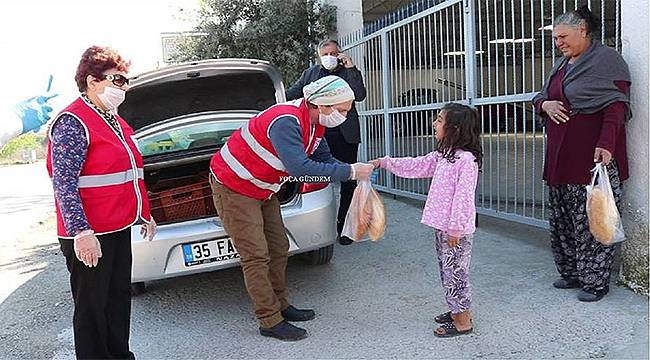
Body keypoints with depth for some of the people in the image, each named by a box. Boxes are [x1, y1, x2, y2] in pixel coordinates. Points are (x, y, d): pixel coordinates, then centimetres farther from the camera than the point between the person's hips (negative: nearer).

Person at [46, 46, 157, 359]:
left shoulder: (114, 121, 15)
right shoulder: (72, 122, -14)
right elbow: (64, 183, -20)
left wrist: (144, 215, 24)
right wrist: (81, 232, -26)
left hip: (120, 228, 9)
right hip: (89, 236, -9)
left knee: (119, 296, 18)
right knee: (92, 307, 4)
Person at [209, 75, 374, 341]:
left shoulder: (315, 123, -1)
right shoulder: (286, 121, -33)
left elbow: (325, 160, 4)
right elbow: (299, 167, -43)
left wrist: (354, 171, -15)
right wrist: (349, 172, -37)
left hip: (263, 190, 10)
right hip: (234, 187, -10)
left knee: (278, 249, 13)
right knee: (256, 256, -7)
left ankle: (280, 306, 26)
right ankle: (270, 322, 1)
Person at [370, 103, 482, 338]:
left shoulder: (466, 159, -19)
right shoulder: (443, 155, 9)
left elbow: (463, 196, -21)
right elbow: (417, 166, 17)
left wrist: (455, 228, -21)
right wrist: (384, 163, 15)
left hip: (456, 230, -9)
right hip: (441, 226, 9)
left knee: (455, 271, 1)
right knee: (446, 270, 18)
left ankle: (463, 322, 14)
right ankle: (457, 311, 33)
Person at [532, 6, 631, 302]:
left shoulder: (607, 60, -4)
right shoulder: (561, 66, 19)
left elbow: (615, 107, -13)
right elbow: (540, 97, 26)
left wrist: (606, 145, -25)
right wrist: (545, 104, 1)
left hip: (593, 156, -8)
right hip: (560, 156, 8)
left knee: (591, 220, -4)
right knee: (561, 219, 11)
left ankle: (595, 281, 7)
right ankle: (571, 272, 23)